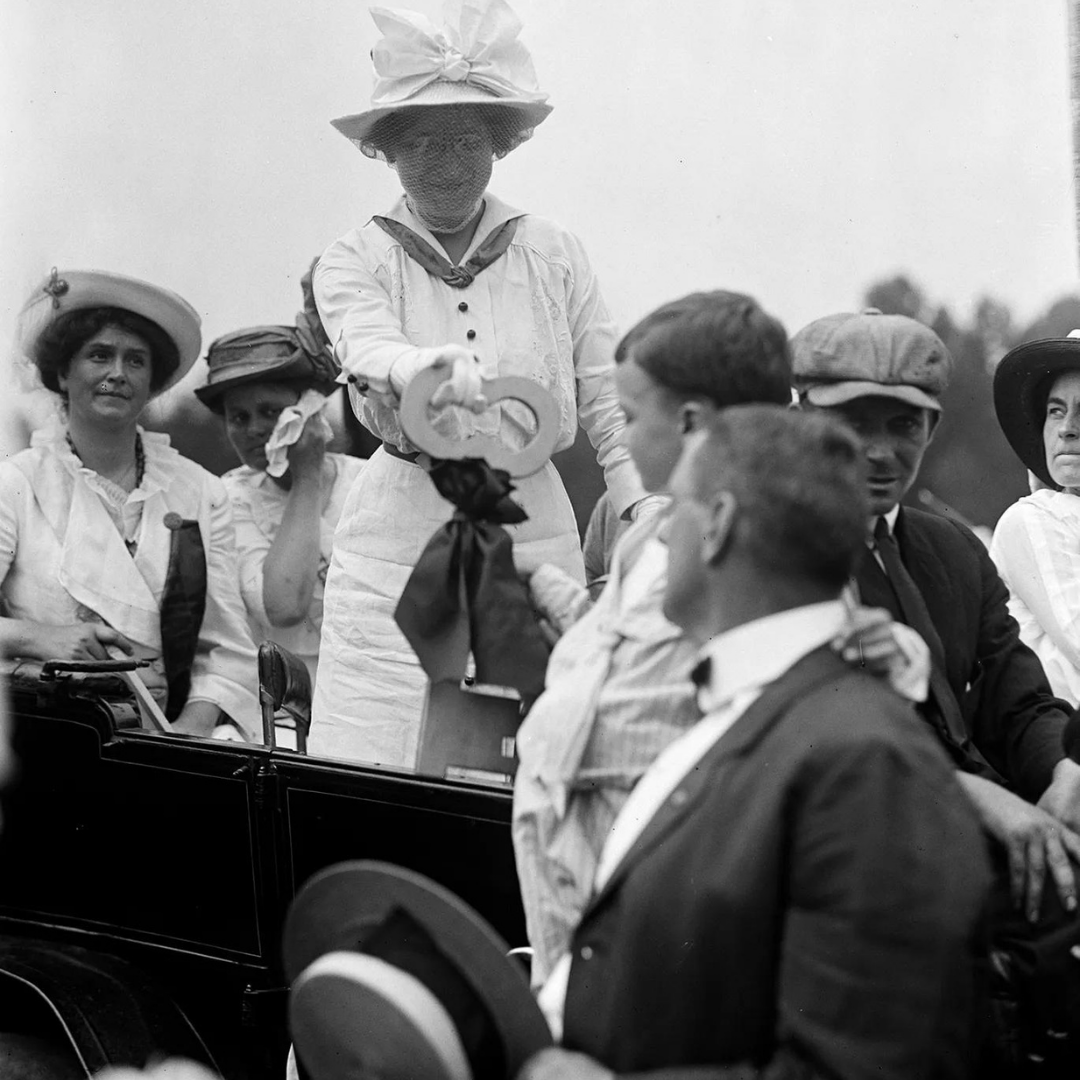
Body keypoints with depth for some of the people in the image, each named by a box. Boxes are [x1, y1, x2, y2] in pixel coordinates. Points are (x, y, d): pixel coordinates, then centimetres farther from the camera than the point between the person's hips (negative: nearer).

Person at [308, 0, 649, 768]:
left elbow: (610, 402, 7)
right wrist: (426, 367, -39)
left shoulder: (555, 257, 7)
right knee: (372, 776, -5)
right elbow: (367, 347, -17)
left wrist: (648, 516, -5)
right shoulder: (355, 262, 4)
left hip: (535, 539, 1)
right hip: (401, 540, -1)